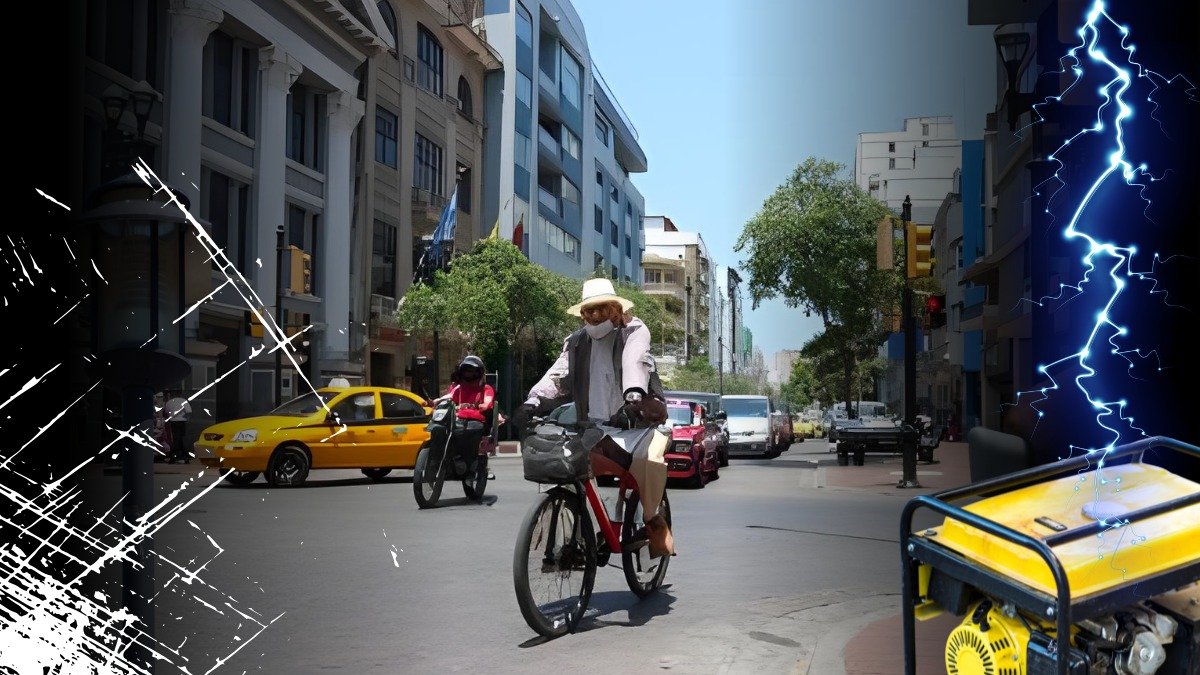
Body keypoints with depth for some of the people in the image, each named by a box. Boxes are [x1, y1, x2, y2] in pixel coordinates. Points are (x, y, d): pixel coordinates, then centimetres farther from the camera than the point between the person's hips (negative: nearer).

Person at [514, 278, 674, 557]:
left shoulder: (634, 331, 0)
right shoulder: (577, 342, 12)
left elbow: (635, 362, -20)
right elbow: (558, 376, 0)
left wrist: (633, 398, -40)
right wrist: (532, 402, -19)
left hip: (636, 419, -4)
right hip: (594, 426, 4)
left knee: (648, 459, -33)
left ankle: (652, 518, -7)